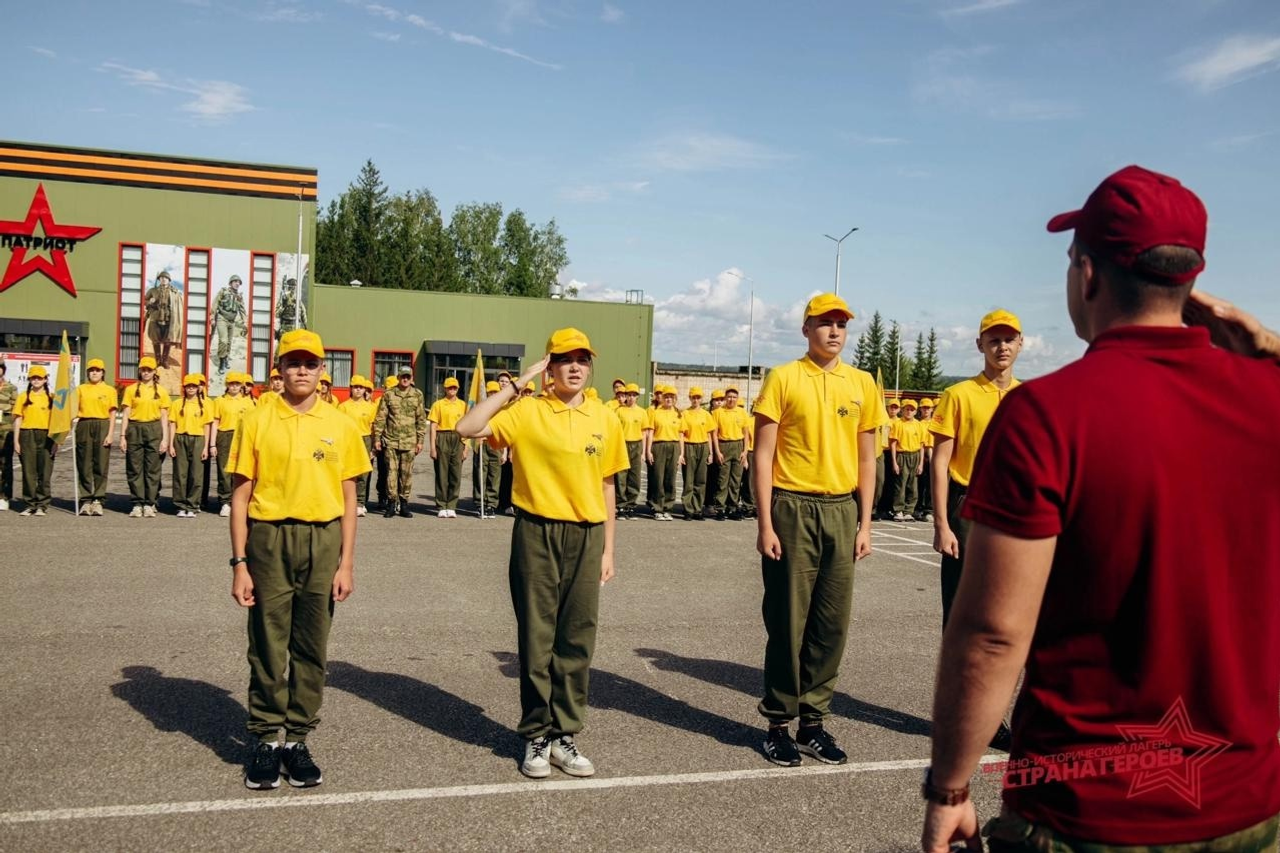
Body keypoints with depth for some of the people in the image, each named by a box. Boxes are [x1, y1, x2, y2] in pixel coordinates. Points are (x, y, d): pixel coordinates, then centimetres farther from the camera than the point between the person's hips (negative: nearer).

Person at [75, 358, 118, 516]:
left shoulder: (110, 390, 7)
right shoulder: (81, 389, 13)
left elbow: (112, 414, 3)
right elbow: (75, 410, 10)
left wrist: (111, 434, -5)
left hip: (103, 426, -2)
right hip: (84, 426, 2)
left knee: (101, 465, -3)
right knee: (84, 465, 1)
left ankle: (98, 500, 2)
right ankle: (86, 500, 6)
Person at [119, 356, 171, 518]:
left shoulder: (160, 391, 8)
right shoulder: (131, 389, 7)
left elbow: (164, 417, 6)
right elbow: (126, 414, 5)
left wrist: (165, 439, -2)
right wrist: (122, 436, -2)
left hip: (154, 430, 0)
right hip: (135, 429, 0)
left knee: (152, 469, 0)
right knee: (135, 469, 1)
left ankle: (149, 504, 6)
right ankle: (137, 504, 6)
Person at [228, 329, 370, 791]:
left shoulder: (340, 425, 4)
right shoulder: (257, 421, 0)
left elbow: (348, 499, 7)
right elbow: (240, 496, 1)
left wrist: (346, 563, 2)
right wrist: (239, 563, -4)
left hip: (322, 541, 2)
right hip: (269, 540, -1)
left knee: (311, 649, 8)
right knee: (267, 647, 4)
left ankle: (297, 738, 21)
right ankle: (266, 739, 19)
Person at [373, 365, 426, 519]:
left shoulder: (417, 395, 6)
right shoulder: (388, 394, 3)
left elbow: (421, 419, 7)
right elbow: (380, 417, 4)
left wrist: (420, 440, 3)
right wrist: (377, 438, 0)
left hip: (409, 441, 1)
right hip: (391, 440, -1)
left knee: (407, 473, 4)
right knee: (391, 471, 0)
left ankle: (404, 504, 13)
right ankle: (391, 503, 8)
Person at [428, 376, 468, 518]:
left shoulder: (463, 405, 10)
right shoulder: (438, 404, 4)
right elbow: (433, 427, 2)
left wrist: (465, 448, 5)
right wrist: (433, 447, -5)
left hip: (458, 440, 2)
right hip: (442, 439, -2)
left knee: (456, 474, -1)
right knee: (442, 474, -1)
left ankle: (451, 507, 5)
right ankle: (441, 507, 5)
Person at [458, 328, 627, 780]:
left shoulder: (605, 419, 6)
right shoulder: (527, 412, -3)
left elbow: (605, 487, 11)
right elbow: (468, 428, -17)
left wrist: (608, 550, 9)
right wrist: (518, 384, -13)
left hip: (586, 537, 3)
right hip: (537, 535, -3)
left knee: (576, 641, 8)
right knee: (537, 639, 5)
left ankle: (565, 735, 21)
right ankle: (536, 737, 19)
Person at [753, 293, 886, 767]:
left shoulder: (862, 383, 9)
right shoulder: (783, 378, -2)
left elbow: (866, 458, 12)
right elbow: (763, 455, -4)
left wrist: (865, 523, 6)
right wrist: (765, 523, -10)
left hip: (841, 511, 4)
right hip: (793, 510, -4)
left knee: (832, 622, 7)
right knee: (788, 621, 2)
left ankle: (814, 721, 20)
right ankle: (778, 723, 15)